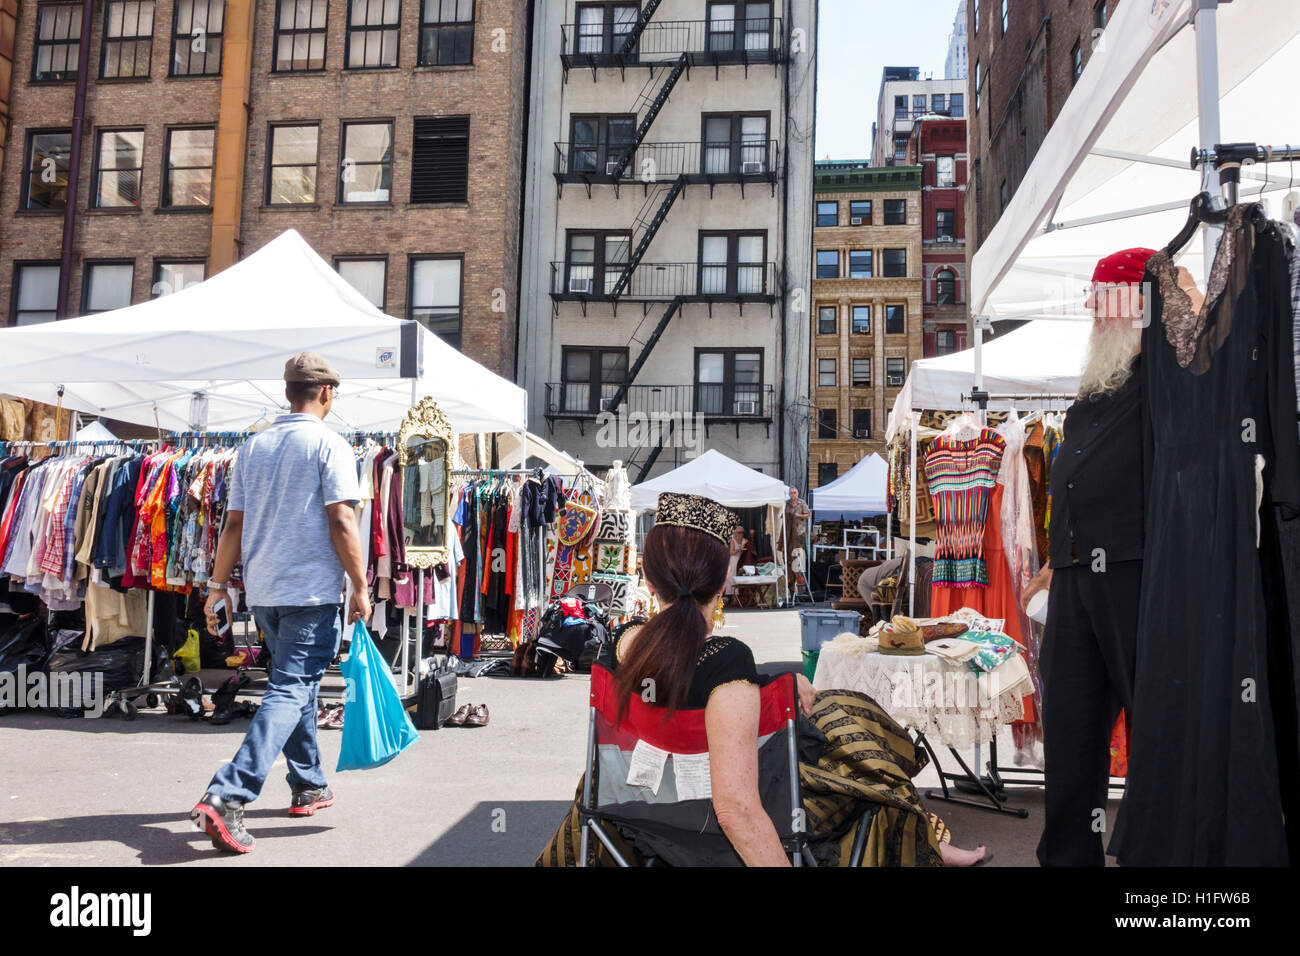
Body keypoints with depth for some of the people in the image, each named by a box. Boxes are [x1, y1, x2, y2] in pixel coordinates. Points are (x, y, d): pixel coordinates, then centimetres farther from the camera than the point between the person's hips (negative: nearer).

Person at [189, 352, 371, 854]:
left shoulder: (254, 445, 11)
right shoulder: (329, 445, -8)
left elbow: (234, 524, 11)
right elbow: (341, 522, -14)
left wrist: (218, 585, 18)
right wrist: (360, 588, -9)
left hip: (262, 591, 7)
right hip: (312, 591, -7)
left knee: (296, 682, 20)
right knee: (289, 690, -7)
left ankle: (309, 787, 30)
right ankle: (226, 797, -18)